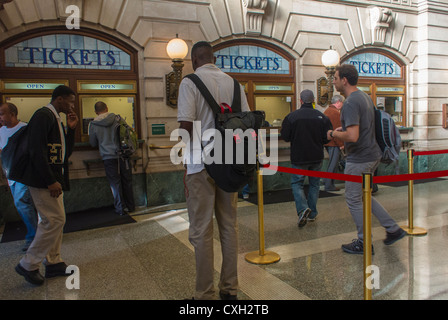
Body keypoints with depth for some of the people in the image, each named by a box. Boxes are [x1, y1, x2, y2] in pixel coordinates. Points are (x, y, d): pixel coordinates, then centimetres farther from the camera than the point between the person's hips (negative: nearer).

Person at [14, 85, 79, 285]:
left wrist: (71, 129, 6)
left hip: (53, 179, 10)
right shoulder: (43, 115, -13)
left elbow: (66, 152, 18)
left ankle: (53, 263, 24)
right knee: (55, 220, -8)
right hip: (43, 180, -10)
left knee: (51, 221, 14)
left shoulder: (55, 119, 17)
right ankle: (28, 265, 6)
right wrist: (50, 181, -23)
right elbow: (37, 150, -22)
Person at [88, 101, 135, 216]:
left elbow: (93, 143, 9)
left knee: (115, 183, 7)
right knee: (127, 181, 12)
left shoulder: (93, 125, -1)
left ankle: (121, 208, 11)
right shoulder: (117, 118, -1)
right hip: (123, 155, 1)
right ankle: (130, 206, 21)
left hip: (108, 157, -1)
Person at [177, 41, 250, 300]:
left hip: (201, 165, -5)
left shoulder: (190, 82, -5)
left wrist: (186, 163, -6)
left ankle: (205, 294, 15)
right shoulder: (232, 82, 9)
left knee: (202, 231, 5)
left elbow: (186, 124, -15)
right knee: (229, 227, 13)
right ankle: (230, 289, 25)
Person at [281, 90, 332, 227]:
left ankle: (303, 209, -12)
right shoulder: (322, 117, -4)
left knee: (297, 183, 9)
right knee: (314, 184, 16)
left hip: (298, 157, -2)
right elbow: (327, 137, -2)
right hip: (317, 157, 3)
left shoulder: (291, 116, -10)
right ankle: (312, 213, 22)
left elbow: (285, 137, -6)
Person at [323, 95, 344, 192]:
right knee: (333, 163, -4)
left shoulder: (327, 110, 17)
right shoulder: (335, 113, -16)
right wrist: (341, 144, -15)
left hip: (327, 141, 10)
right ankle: (329, 185, 1)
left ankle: (327, 181, 24)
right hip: (333, 143, -10)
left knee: (332, 162, 19)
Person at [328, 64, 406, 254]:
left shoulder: (350, 103, -21)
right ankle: (393, 229, 26)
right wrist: (344, 129, 15)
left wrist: (333, 134, -13)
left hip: (359, 159, -10)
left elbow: (352, 136, -30)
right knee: (364, 196, 22)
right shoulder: (365, 97, 11)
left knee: (353, 200, 4)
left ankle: (364, 243, 15)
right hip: (372, 155, 10)